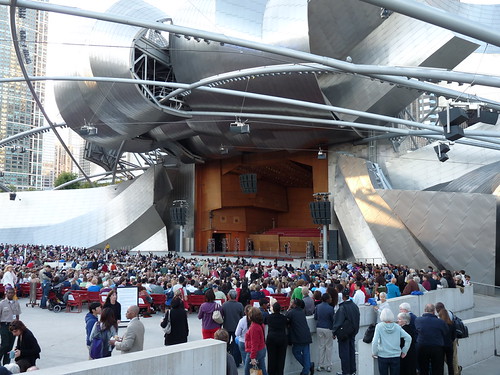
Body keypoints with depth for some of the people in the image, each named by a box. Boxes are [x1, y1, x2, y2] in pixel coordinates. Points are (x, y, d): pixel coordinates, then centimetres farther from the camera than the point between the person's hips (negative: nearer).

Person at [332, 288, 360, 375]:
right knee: (351, 350, 15)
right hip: (353, 332, 6)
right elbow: (357, 320, 9)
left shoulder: (342, 307, -21)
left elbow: (338, 321, -17)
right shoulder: (355, 306, -1)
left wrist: (334, 332, -8)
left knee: (344, 352, 2)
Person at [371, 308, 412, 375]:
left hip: (383, 356, -2)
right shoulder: (397, 327, 1)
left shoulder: (379, 326, -7)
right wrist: (404, 351, 7)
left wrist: (374, 353, 1)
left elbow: (375, 342, -13)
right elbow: (408, 338, -2)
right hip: (396, 356, 2)